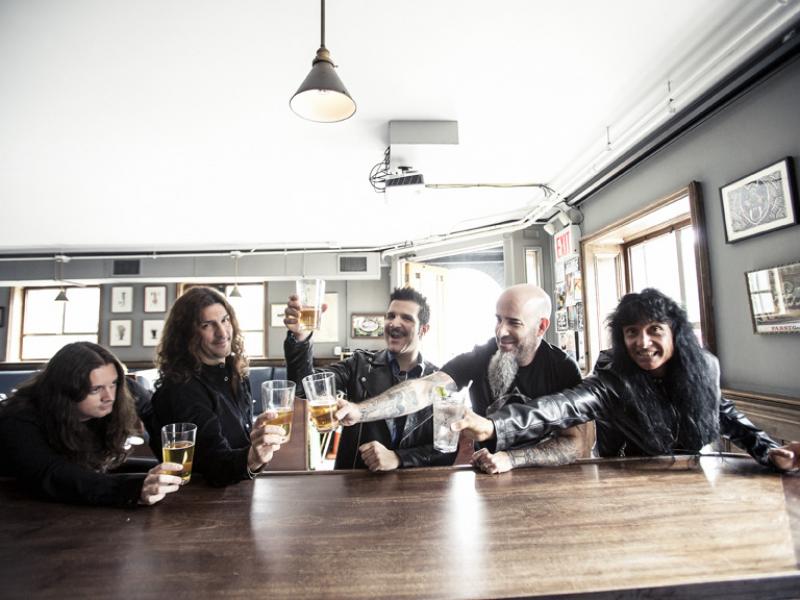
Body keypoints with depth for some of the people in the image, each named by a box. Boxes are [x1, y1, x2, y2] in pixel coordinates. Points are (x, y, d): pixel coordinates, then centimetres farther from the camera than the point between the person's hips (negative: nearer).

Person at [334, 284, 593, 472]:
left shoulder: (563, 369, -9)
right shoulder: (478, 357, -9)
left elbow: (578, 443, -13)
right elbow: (424, 389, -23)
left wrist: (511, 459, -26)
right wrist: (359, 411, -37)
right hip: (486, 478, 0)